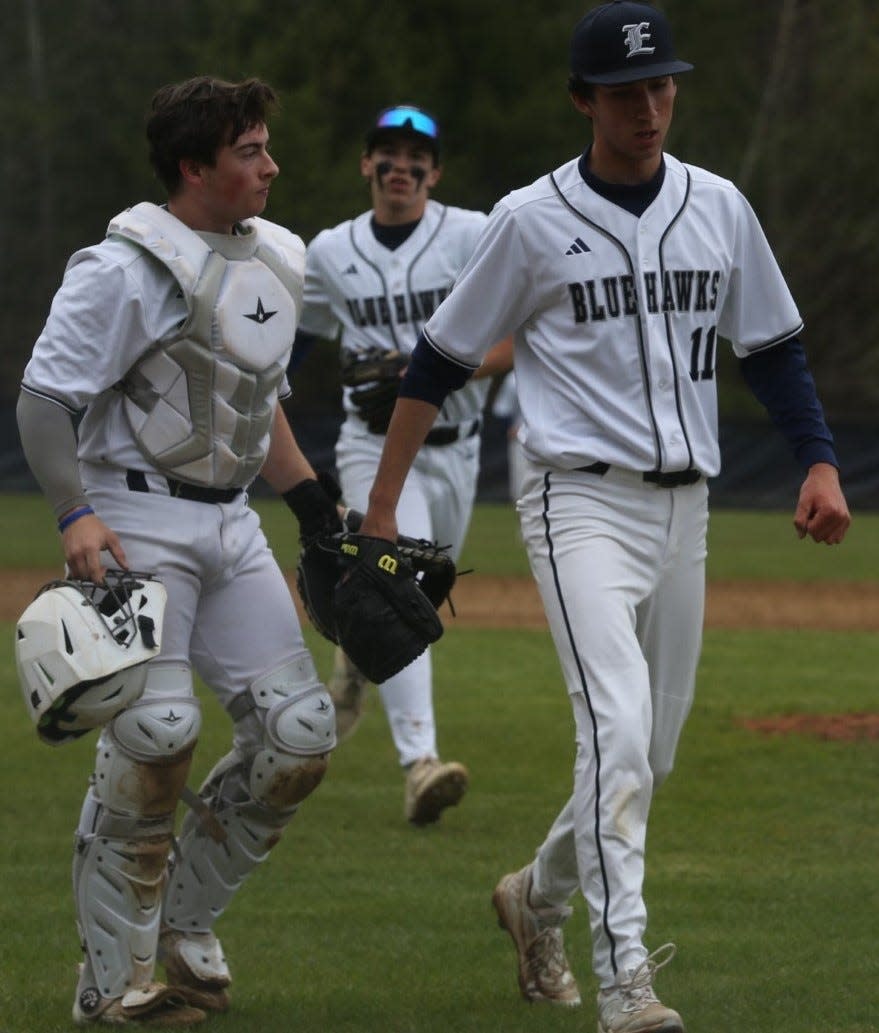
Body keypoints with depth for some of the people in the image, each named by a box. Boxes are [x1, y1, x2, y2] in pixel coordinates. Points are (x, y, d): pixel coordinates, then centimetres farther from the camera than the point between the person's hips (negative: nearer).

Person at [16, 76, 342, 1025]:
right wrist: (75, 514, -25)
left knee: (300, 734, 0)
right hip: (137, 525, -8)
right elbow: (45, 397, -14)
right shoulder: (129, 268, -13)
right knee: (154, 735, -15)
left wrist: (316, 509, 18)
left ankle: (183, 921, 17)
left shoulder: (278, 260, 12)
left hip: (231, 522, 8)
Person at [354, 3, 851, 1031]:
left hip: (682, 510, 5)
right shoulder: (531, 221, -4)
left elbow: (772, 347, 15)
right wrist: (378, 511, 1)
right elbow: (439, 360, 2)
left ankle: (538, 897, 38)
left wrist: (820, 463, 0)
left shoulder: (719, 208, 7)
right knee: (617, 726, -23)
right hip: (581, 504, -5)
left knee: (649, 750, 12)